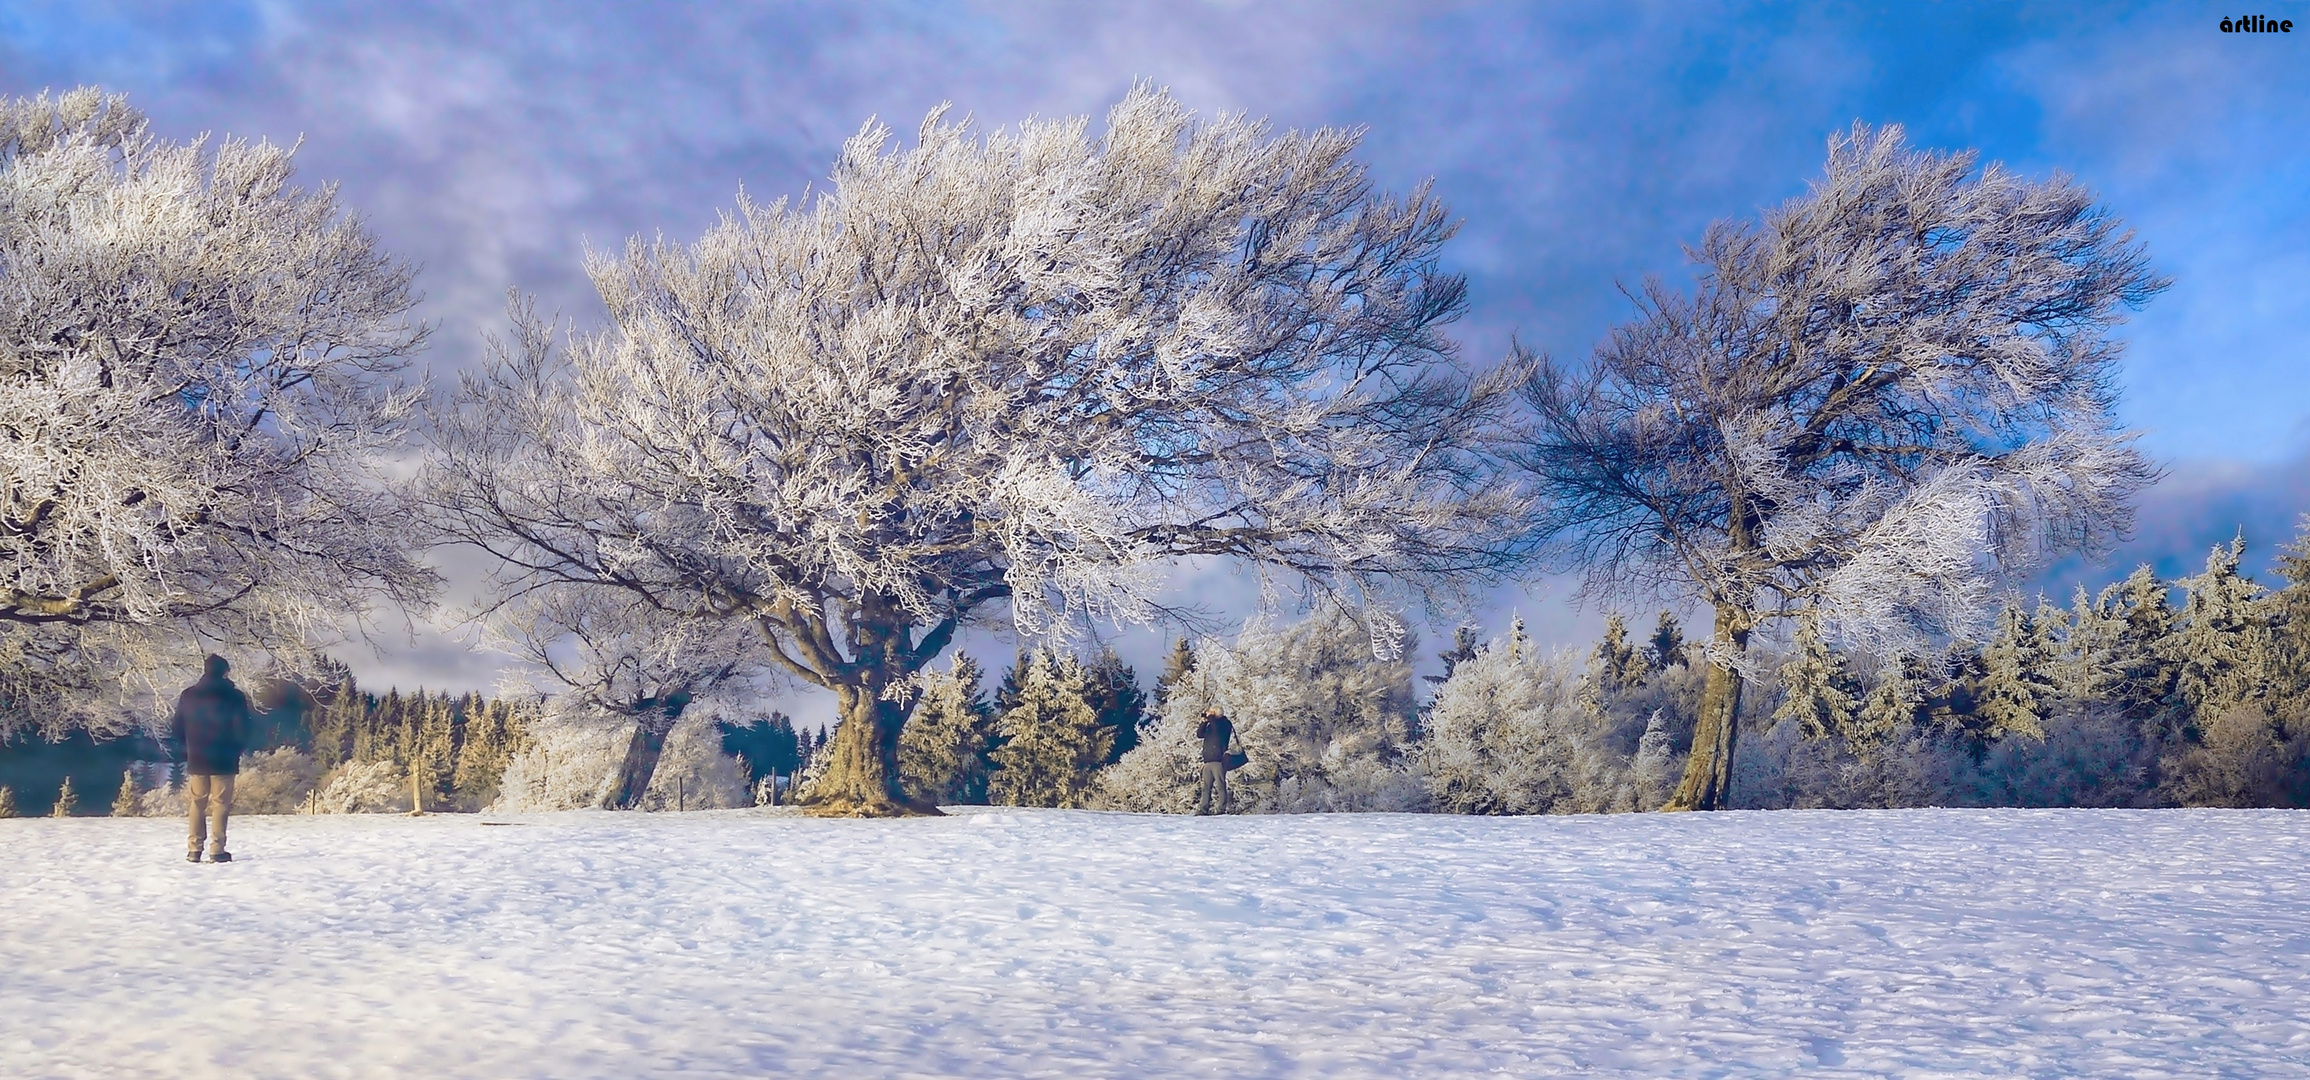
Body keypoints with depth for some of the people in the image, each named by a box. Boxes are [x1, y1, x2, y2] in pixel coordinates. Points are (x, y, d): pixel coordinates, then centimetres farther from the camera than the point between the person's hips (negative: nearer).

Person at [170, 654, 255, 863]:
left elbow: (176, 729, 7)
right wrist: (236, 750, 10)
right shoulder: (234, 697, -8)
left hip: (196, 760, 3)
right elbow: (243, 730, -7)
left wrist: (188, 750, 19)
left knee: (196, 803, 11)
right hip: (223, 761, -3)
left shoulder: (188, 695, 3)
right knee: (220, 804, 0)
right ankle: (217, 850, -5)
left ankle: (194, 849, 9)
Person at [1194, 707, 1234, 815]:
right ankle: (1203, 809, 3)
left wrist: (1210, 716, -4)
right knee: (1206, 787, 4)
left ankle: (1222, 809, -11)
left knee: (1220, 786, -10)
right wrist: (1204, 721, 6)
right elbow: (1199, 734, 14)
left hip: (1218, 760, -7)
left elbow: (1218, 728, -17)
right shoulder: (1209, 725, 23)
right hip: (1207, 761, 7)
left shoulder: (1225, 723, 4)